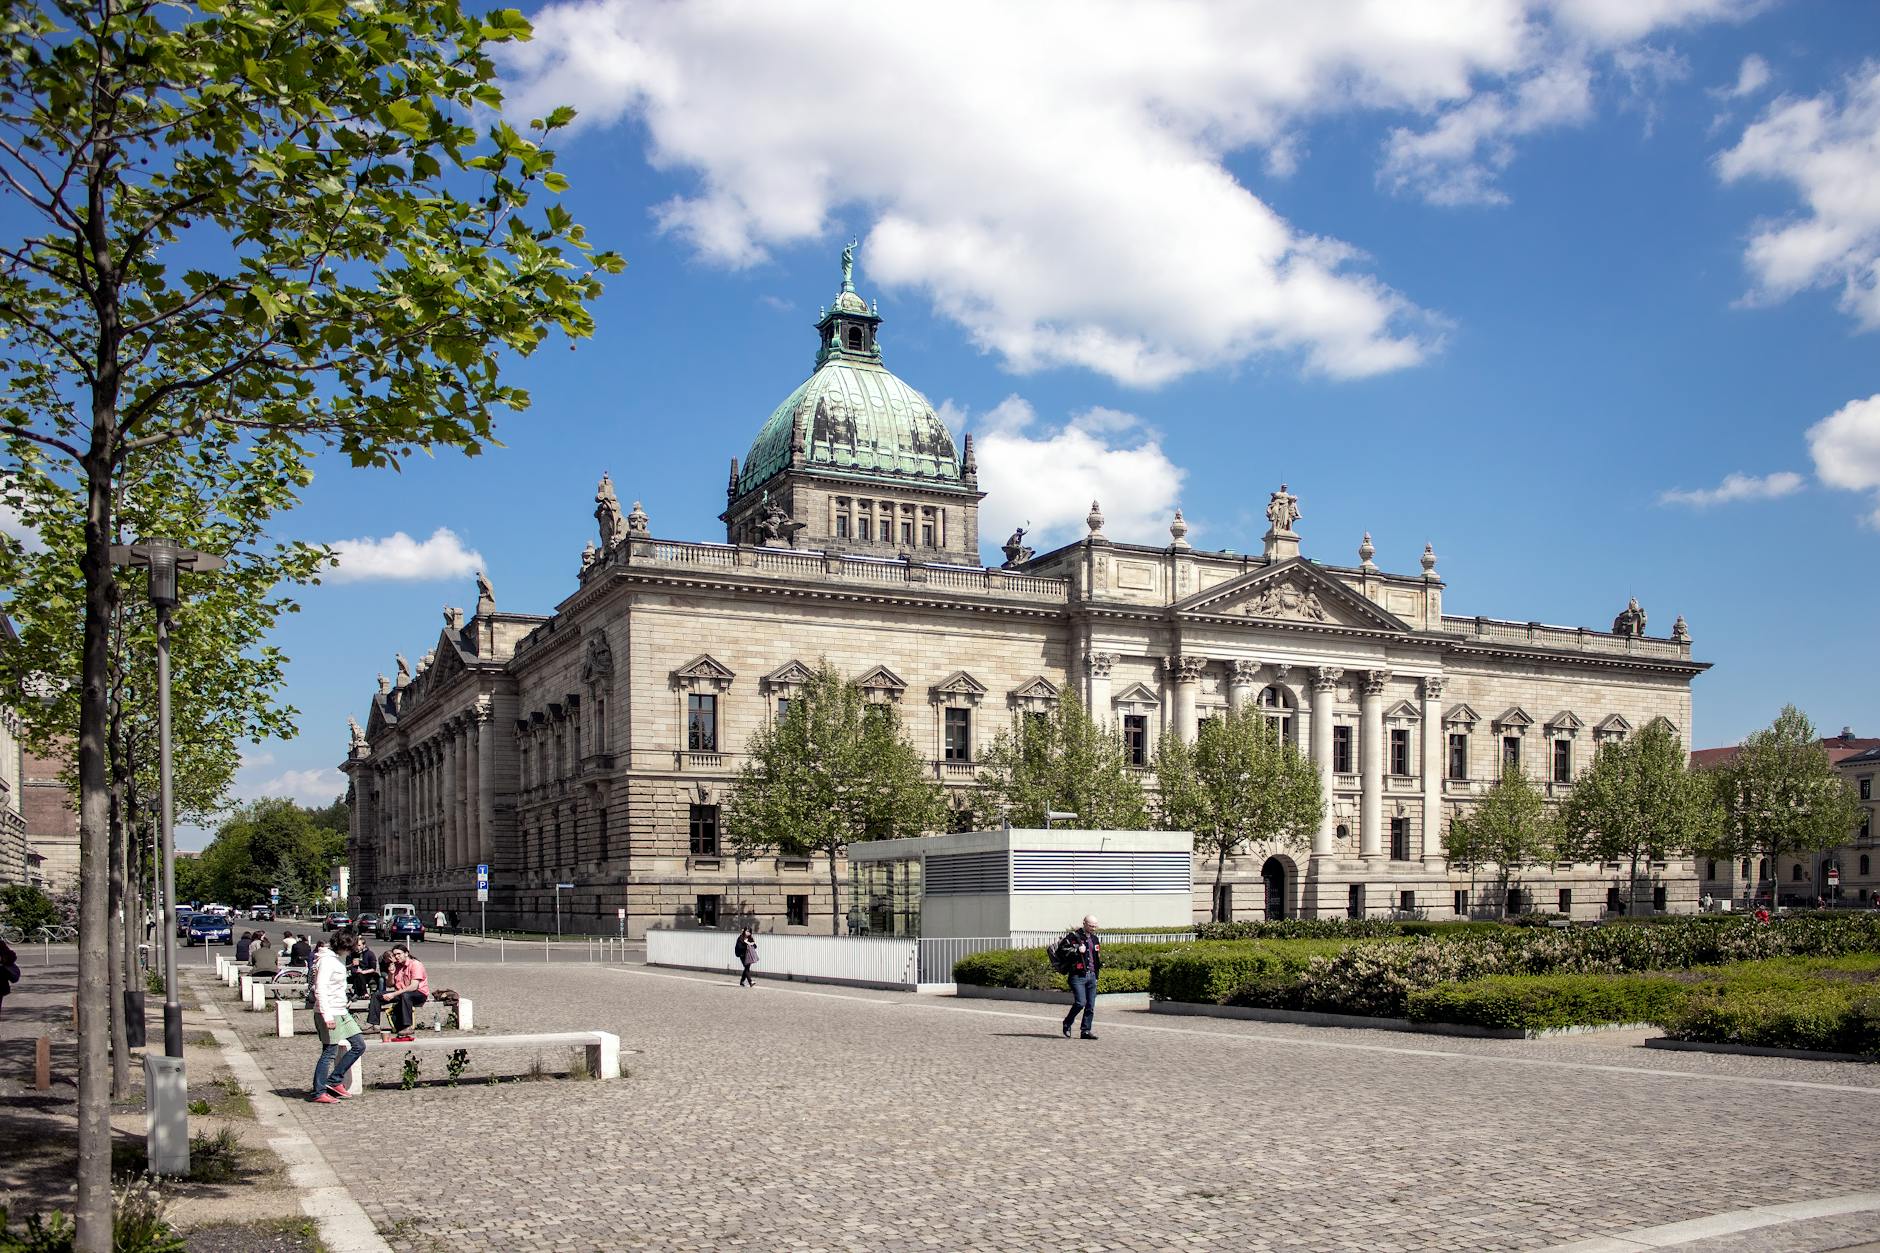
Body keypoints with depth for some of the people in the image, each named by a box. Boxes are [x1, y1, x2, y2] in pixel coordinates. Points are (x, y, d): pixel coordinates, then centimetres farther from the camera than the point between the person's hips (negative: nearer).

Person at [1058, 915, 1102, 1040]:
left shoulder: (1094, 938, 17)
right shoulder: (1073, 936, -6)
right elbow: (1061, 948, -17)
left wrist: (1100, 963, 17)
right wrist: (1077, 950, -20)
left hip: (1091, 975, 7)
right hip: (1078, 975, -7)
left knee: (1091, 1005, 4)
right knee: (1080, 1002, -14)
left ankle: (1086, 1030, 12)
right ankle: (1067, 1023, 9)